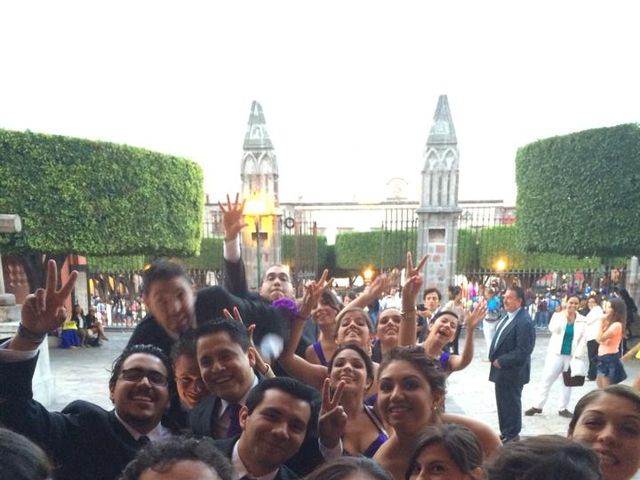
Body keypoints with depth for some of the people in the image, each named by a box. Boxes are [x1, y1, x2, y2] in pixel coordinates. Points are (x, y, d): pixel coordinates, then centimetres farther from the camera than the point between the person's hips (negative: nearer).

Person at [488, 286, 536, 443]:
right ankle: (505, 433, 31)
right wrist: (494, 358, 6)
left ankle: (512, 435, 22)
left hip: (512, 372, -9)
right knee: (502, 404, 18)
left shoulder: (524, 321, -21)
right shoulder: (508, 316, 9)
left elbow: (523, 350, -24)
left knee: (511, 404, 6)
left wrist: (501, 361, -19)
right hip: (502, 370, 9)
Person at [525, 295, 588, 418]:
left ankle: (563, 408, 24)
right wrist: (564, 316, -18)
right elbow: (552, 329, -19)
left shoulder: (582, 320, 1)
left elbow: (583, 340, 0)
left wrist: (577, 355, -8)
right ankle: (538, 406, 12)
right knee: (547, 380, 3)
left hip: (572, 356, 1)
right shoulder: (558, 315, -2)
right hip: (556, 354, -1)